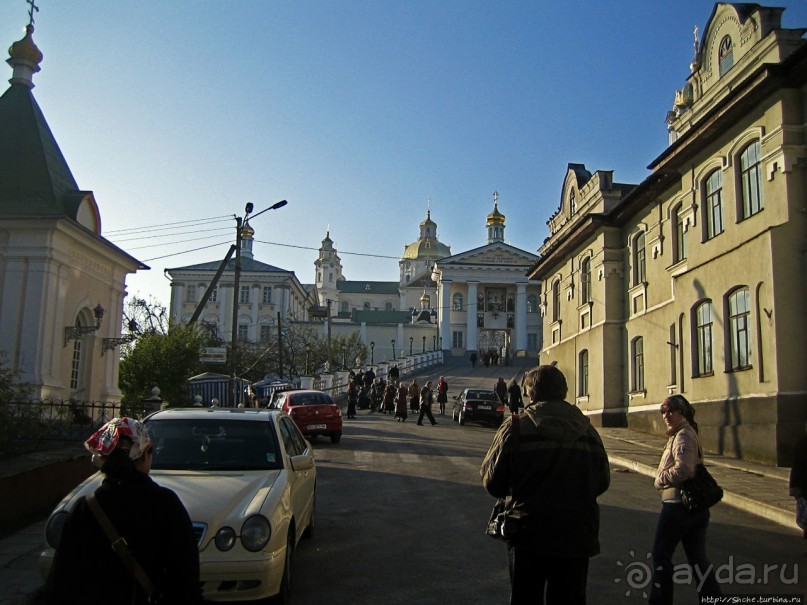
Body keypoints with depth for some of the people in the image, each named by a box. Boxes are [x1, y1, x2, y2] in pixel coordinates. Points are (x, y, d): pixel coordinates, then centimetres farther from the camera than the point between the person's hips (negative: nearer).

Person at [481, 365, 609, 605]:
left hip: (529, 536, -3)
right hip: (577, 538, 3)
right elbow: (602, 483, 7)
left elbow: (492, 483, -10)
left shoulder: (516, 426, -12)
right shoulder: (588, 430, -2)